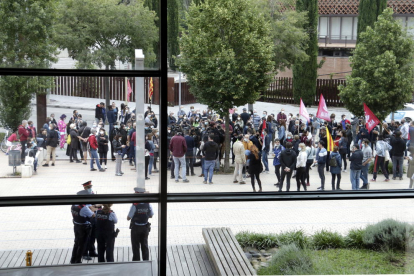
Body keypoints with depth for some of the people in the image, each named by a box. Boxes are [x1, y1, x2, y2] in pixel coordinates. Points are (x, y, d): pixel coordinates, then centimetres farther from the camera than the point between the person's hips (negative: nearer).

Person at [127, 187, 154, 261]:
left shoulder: (134, 205, -21)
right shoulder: (148, 204, -8)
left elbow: (128, 218, -15)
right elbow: (151, 215, 6)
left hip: (135, 228, -4)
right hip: (145, 227, 4)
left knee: (136, 247, 9)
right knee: (144, 245, 16)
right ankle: (146, 260, 20)